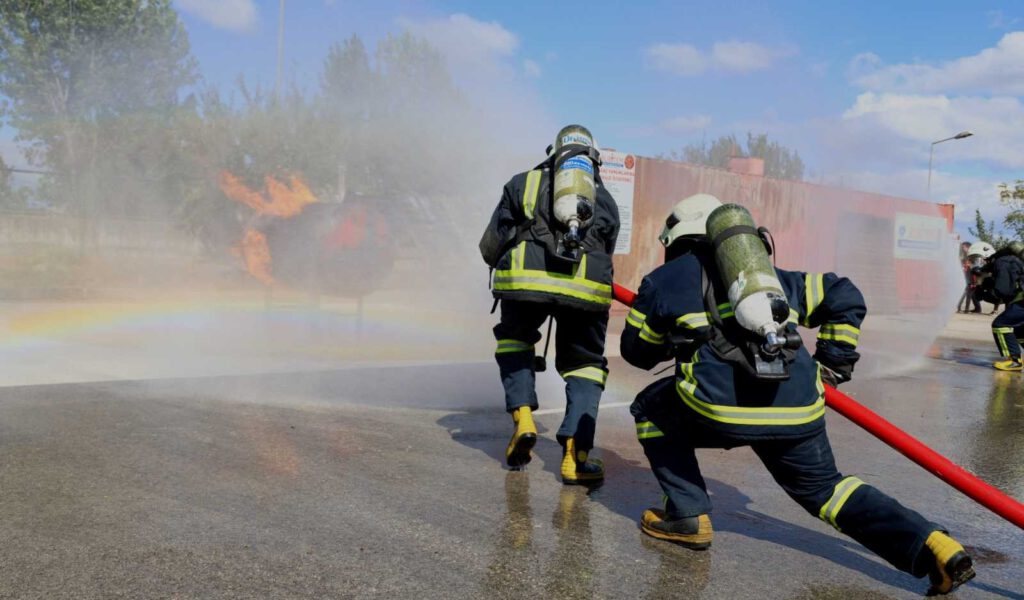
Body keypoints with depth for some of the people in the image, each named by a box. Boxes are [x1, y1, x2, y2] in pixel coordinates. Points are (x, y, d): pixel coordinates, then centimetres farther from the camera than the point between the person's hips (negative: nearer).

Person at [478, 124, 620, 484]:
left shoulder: (524, 183, 24)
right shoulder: (605, 200, 29)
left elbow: (490, 248, 22)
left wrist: (507, 263, 43)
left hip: (525, 277, 0)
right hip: (586, 287, 1)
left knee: (514, 342, 27)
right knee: (585, 365, 17)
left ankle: (522, 417, 10)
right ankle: (575, 456, 5)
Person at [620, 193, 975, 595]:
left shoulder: (664, 280, 18)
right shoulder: (772, 275, 30)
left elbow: (637, 350, 28)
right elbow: (843, 294, 33)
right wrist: (834, 362, 34)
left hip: (719, 405, -4)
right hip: (798, 410, 5)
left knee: (652, 409, 24)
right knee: (824, 488, 25)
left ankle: (688, 517, 17)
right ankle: (930, 545, 6)